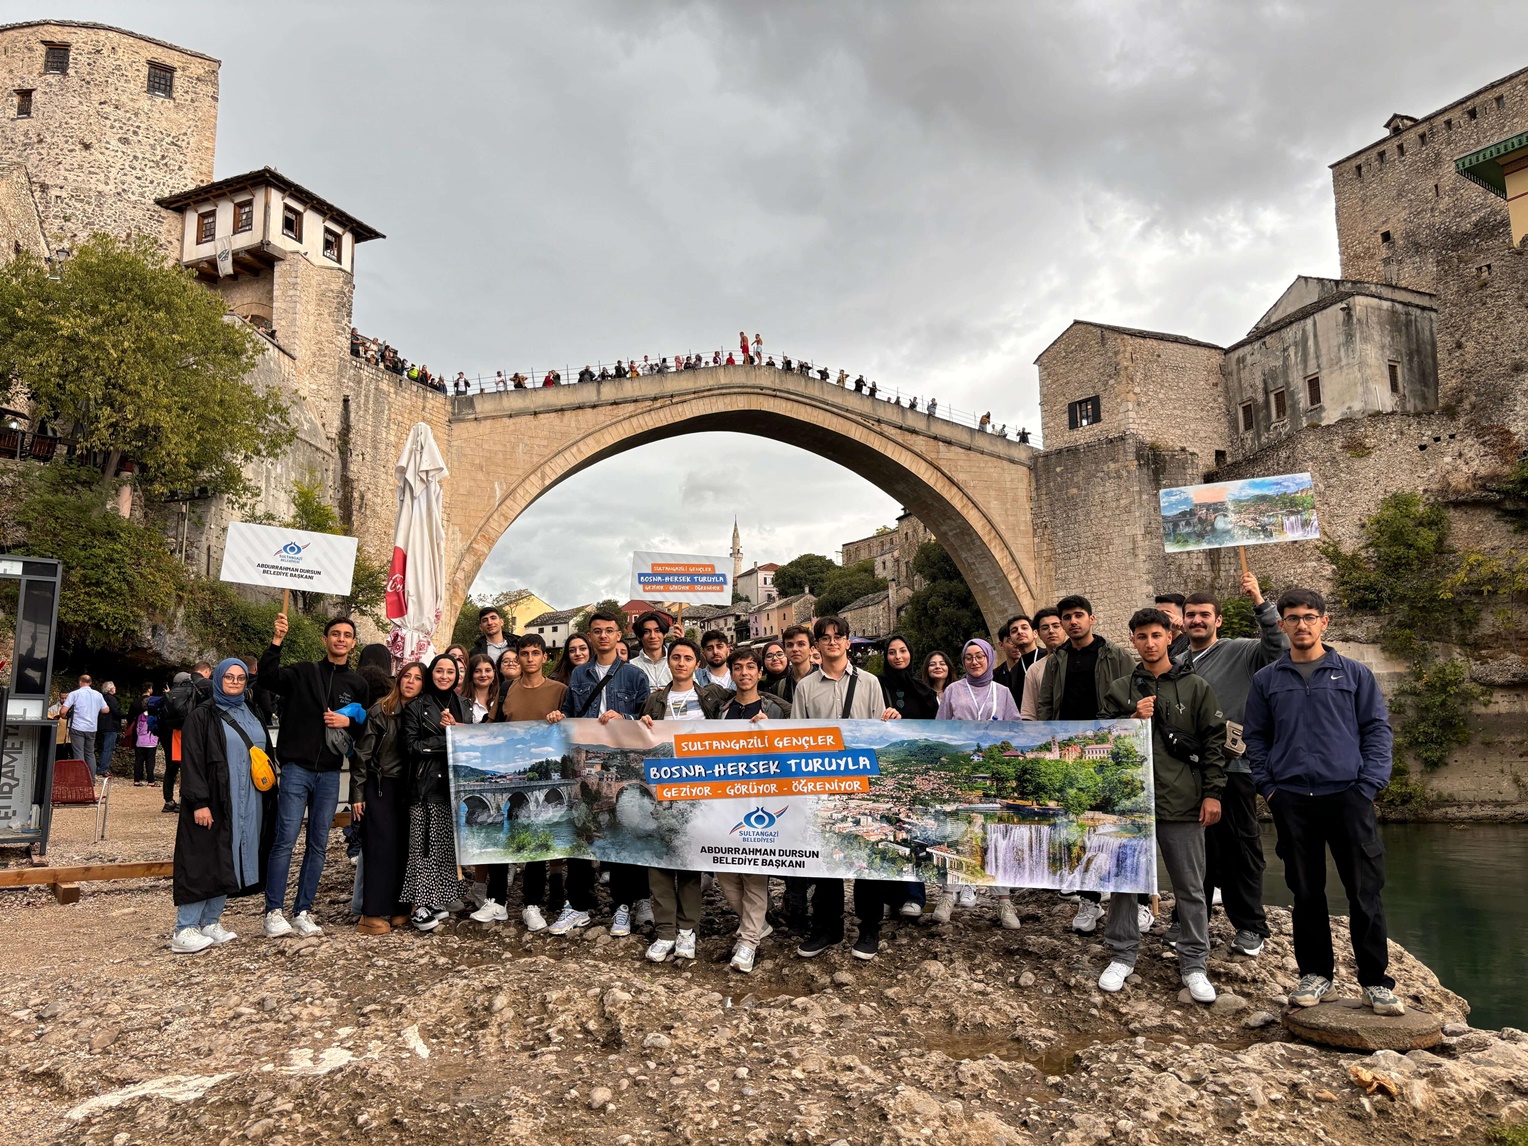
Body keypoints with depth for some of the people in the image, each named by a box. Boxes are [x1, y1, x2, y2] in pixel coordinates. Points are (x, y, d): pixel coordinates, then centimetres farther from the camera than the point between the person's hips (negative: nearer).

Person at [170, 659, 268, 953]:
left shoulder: (253, 717, 14)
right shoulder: (202, 717, -4)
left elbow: (265, 754, 20)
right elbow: (192, 762, -11)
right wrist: (199, 802, -18)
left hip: (247, 804, 6)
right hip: (214, 803, -6)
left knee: (227, 863, 9)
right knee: (204, 862, -4)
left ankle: (210, 922, 18)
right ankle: (184, 930, 2)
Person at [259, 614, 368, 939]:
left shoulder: (358, 684, 11)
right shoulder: (304, 673, 2)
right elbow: (268, 675, -14)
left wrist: (348, 721, -5)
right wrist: (277, 641, -23)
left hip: (330, 774, 4)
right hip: (297, 768, -3)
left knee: (318, 845, 7)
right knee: (285, 840, -7)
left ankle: (303, 911, 15)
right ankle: (273, 912, 1)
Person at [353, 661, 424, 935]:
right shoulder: (380, 711, -7)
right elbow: (362, 753, -7)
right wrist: (357, 794, -8)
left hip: (406, 789, 4)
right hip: (379, 787, -4)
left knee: (402, 847, 5)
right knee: (381, 847, -4)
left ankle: (395, 907, 15)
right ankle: (372, 914, 1)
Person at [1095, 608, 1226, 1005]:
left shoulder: (1195, 688, 5)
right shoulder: (1119, 690, 7)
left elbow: (1213, 742, 3)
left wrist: (1212, 792, -3)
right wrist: (1132, 720, -11)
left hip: (1182, 801, -1)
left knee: (1191, 886, 7)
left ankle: (1194, 963, 19)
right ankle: (1122, 956, 21)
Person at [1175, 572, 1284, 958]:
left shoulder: (1240, 652, -3)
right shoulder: (1177, 665, 11)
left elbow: (1279, 647, -21)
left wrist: (1260, 603, -27)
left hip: (1233, 766, -5)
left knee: (1241, 847, 3)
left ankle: (1250, 926, 14)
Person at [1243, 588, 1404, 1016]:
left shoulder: (1355, 674, 6)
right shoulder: (1266, 681, 9)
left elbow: (1377, 730, 4)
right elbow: (1255, 738, 12)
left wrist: (1369, 785, -6)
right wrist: (1268, 787, 1)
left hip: (1348, 796, -1)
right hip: (1292, 801, 1)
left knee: (1365, 891, 0)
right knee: (1306, 892, 8)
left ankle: (1375, 980, 12)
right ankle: (1315, 973, 20)